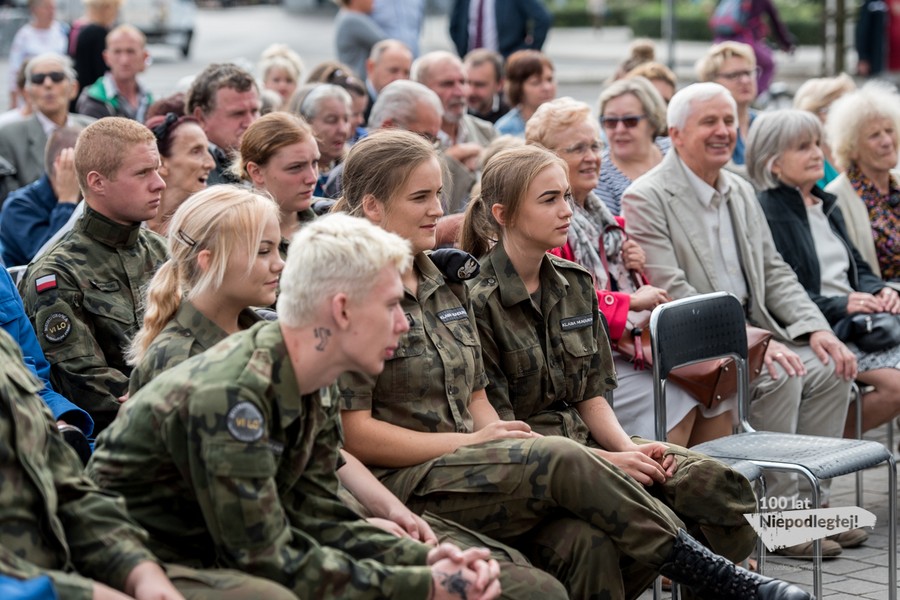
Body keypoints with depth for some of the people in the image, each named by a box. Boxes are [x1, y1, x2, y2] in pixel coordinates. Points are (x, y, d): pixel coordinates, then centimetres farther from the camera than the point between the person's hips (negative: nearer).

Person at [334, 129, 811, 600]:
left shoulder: (448, 282, 19)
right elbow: (355, 433, -10)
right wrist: (472, 441, -12)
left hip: (466, 472, 7)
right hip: (401, 484, -7)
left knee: (586, 542, -26)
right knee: (561, 460, -28)